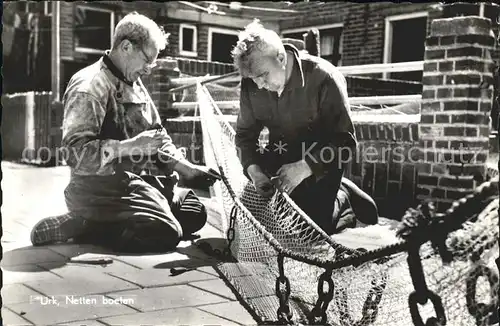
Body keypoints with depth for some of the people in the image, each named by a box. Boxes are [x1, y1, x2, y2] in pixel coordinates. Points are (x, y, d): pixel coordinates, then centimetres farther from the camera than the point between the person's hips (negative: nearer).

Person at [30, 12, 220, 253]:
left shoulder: (134, 84, 14)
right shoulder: (90, 86, -15)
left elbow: (157, 134, 20)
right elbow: (76, 153, -23)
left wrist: (184, 167, 6)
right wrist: (132, 146, -27)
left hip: (136, 179, 10)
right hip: (101, 187, -10)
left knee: (195, 213, 10)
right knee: (166, 233, -23)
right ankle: (80, 225, -9)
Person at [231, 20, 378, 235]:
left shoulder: (323, 78, -29)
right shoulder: (250, 85, -14)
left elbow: (345, 141, -26)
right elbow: (245, 134, -4)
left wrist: (305, 167, -38)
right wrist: (253, 170, -23)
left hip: (322, 160, -5)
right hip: (282, 157, 5)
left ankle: (342, 198, 23)